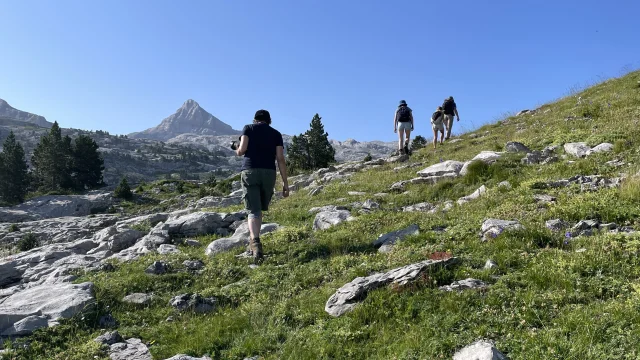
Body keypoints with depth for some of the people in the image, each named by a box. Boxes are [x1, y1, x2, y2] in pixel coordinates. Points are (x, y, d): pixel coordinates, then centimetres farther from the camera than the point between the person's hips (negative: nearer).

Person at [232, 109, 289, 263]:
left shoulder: (248, 128, 12)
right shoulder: (276, 133, 15)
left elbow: (242, 150, -2)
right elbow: (280, 159, 5)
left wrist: (236, 149, 22)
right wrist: (285, 182, 5)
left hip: (250, 172, -2)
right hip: (268, 173, 2)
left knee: (254, 210, -5)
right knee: (260, 209, 19)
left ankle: (255, 243, -25)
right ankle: (254, 241, 28)